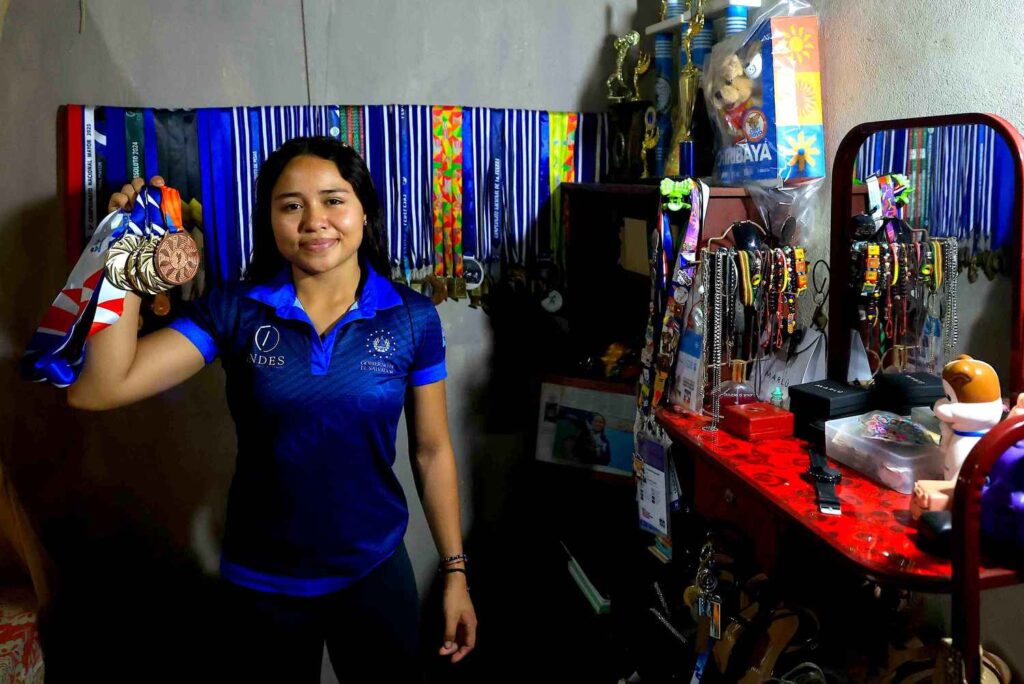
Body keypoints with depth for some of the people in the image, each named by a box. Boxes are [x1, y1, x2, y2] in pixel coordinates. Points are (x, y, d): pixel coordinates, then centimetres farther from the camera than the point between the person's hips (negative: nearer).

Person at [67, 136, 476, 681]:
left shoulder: (412, 317, -9)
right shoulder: (235, 309, -10)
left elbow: (432, 451, -1)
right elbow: (97, 390, -17)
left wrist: (455, 572, 2)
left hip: (376, 573, 0)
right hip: (260, 584, 0)